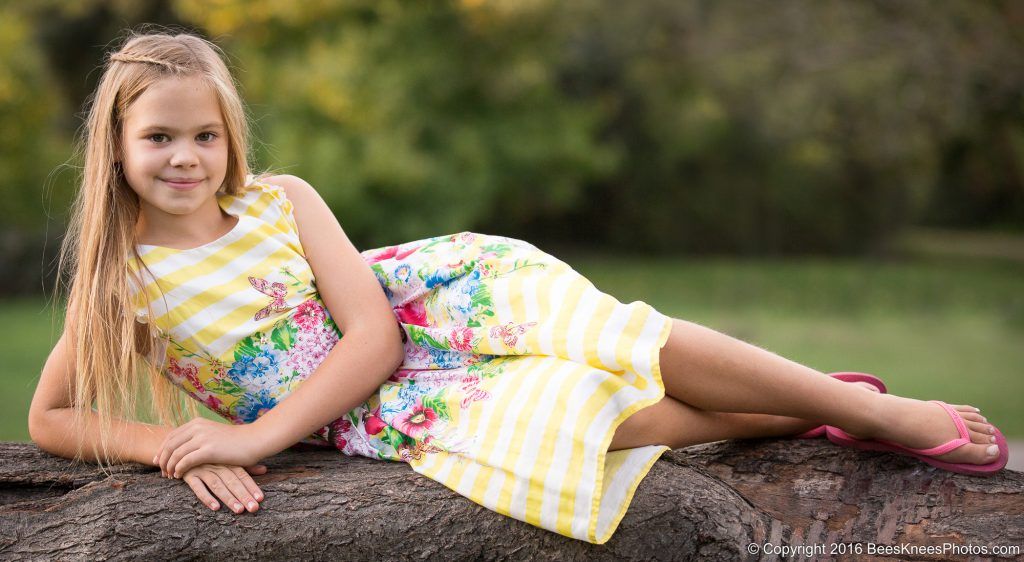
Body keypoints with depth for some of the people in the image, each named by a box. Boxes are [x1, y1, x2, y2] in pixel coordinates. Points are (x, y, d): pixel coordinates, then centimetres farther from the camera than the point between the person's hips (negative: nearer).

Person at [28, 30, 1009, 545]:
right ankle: (813, 416, -10)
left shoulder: (280, 201, -4)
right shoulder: (118, 280, -3)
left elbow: (373, 331, -10)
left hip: (441, 299, 1)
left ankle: (866, 406, -7)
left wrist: (261, 434, -20)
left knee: (630, 342, -23)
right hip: (373, 409, -1)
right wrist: (165, 445, -18)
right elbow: (48, 418, 0)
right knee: (589, 410, -25)